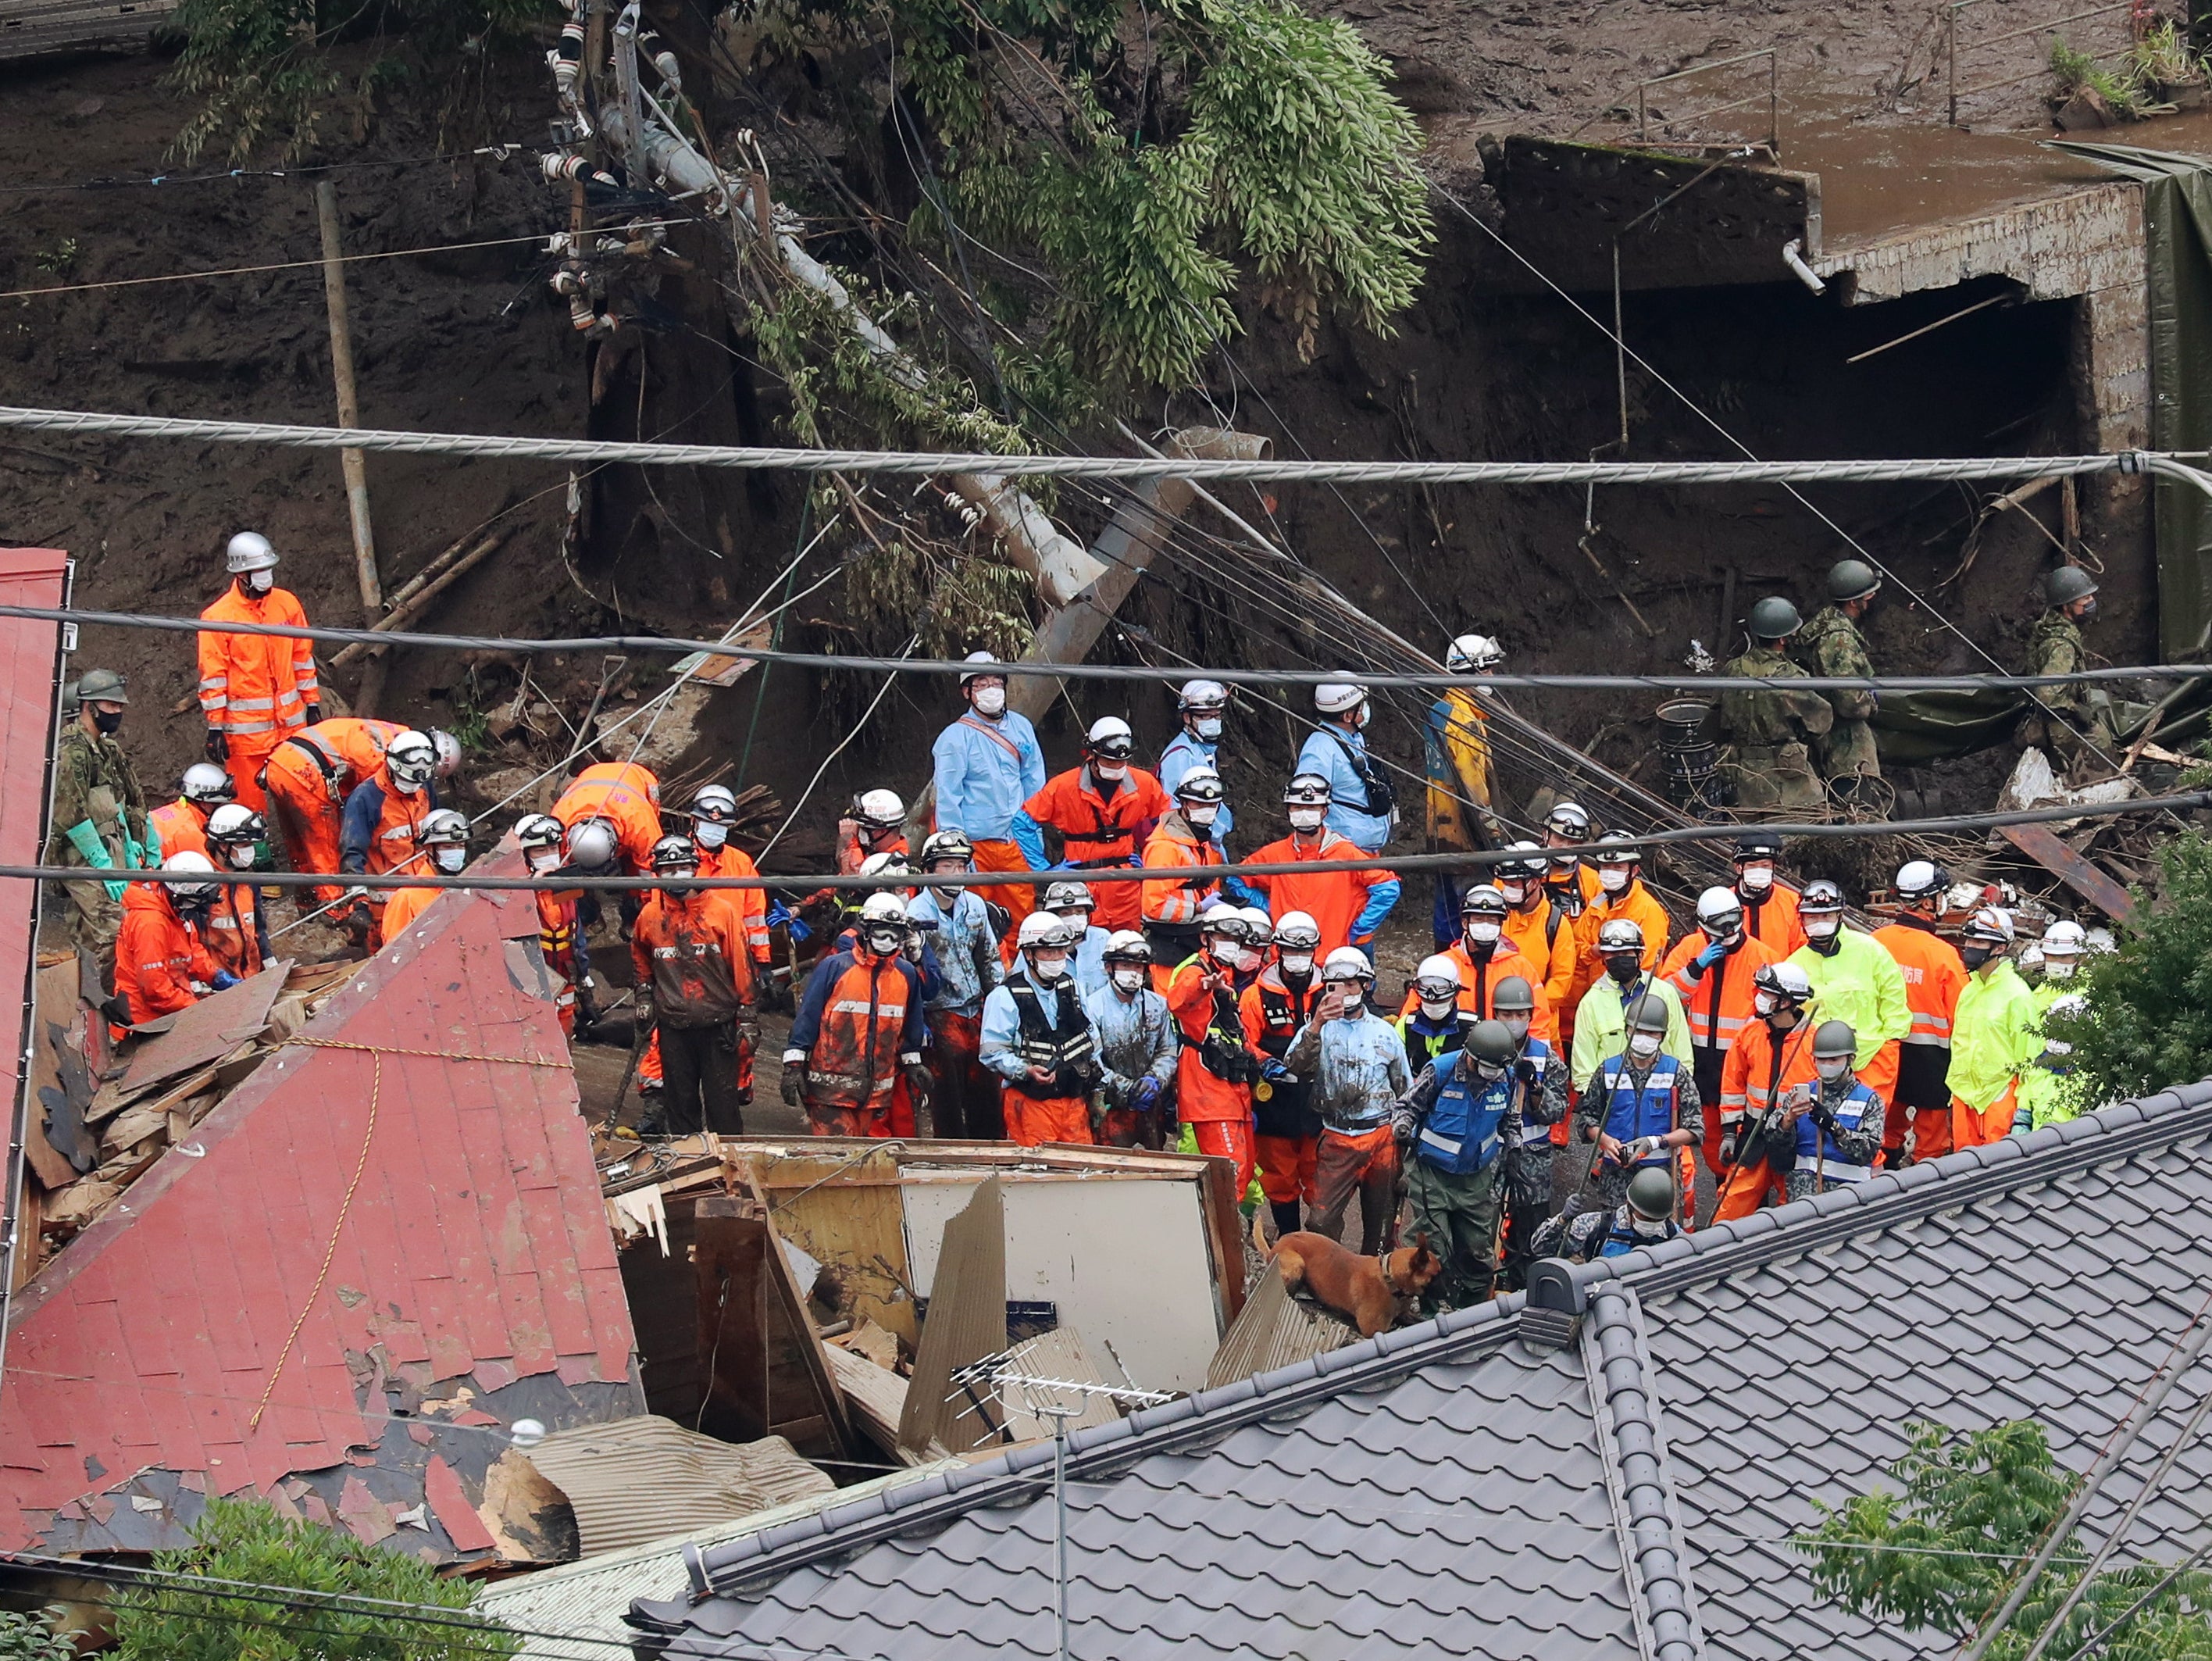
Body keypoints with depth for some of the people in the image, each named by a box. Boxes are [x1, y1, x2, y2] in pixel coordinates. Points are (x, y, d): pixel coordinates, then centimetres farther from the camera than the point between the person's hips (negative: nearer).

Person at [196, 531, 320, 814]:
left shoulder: (287, 604, 5)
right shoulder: (217, 617, -10)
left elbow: (302, 657, 14)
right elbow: (212, 677, -8)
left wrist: (312, 704, 14)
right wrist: (215, 728, -10)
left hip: (291, 723, 5)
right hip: (245, 726, -5)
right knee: (249, 803, -1)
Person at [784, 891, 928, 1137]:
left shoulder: (907, 975, 10)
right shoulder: (834, 968, -4)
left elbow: (911, 1028, 23)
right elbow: (806, 1018, -2)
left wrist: (913, 1066, 25)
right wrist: (793, 1067, -6)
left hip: (877, 1094, 5)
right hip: (831, 1087, -5)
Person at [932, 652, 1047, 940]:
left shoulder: (1021, 728, 11)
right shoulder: (955, 738, -4)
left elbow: (1035, 786, 16)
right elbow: (947, 799, -6)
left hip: (1016, 843, 5)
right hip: (975, 843, -5)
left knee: (1023, 917, 4)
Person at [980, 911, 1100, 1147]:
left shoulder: (1072, 988, 15)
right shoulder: (1005, 997, -6)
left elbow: (1092, 1040, 23)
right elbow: (993, 1053, -10)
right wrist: (1026, 1071, -25)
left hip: (1075, 1099, 6)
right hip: (1031, 1103, -6)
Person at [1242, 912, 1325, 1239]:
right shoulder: (1257, 995, 0)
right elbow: (1244, 1043, -2)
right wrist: (1264, 1063, -20)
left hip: (1318, 1100, 0)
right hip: (1275, 1101, 0)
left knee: (1320, 1175, 1)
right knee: (1280, 1178, 9)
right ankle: (1288, 1240, 20)